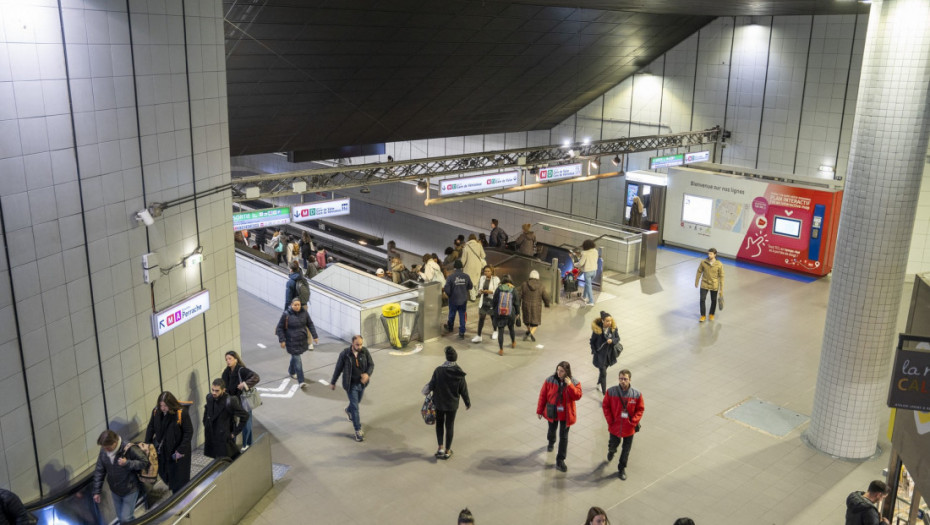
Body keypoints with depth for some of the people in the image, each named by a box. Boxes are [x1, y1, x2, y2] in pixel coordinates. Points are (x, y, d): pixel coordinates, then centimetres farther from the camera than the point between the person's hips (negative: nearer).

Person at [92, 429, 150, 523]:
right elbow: (99, 471, -1)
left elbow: (145, 462, -18)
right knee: (120, 518, 19)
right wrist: (96, 491, 1)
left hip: (130, 491, -5)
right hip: (115, 491, 5)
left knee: (125, 519, -1)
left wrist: (127, 463, -31)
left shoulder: (129, 449, -27)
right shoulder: (103, 451, -13)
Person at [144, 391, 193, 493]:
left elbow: (189, 432, -17)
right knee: (164, 473, 17)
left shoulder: (182, 414, -22)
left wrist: (181, 450, -19)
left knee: (179, 478, 3)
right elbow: (151, 428, 8)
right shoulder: (156, 412, -7)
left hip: (177, 451, -5)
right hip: (162, 451, 5)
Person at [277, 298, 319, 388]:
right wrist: (282, 340, -11)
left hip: (302, 340, 5)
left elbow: (310, 324, 5)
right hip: (292, 342, -5)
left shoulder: (304, 312, -4)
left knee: (295, 357, 23)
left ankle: (291, 371, 51)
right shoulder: (286, 315, -14)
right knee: (297, 360, -7)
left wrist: (315, 336, 2)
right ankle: (301, 381, -4)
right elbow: (280, 328, -7)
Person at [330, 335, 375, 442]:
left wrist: (367, 374, -27)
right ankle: (358, 430, 6)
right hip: (351, 384, -4)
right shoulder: (345, 354, -20)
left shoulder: (365, 351, -13)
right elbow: (338, 368, -8)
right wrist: (333, 382, 3)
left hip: (362, 383, 4)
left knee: (357, 402, 27)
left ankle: (348, 410, 61)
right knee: (355, 407, -3)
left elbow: (371, 364, -5)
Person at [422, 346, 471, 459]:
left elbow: (431, 385, -10)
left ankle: (441, 448, 13)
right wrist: (468, 403, 9)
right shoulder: (459, 374, -16)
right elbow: (463, 390, -7)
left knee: (439, 423, 21)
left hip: (439, 403, 0)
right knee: (449, 426, 15)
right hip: (452, 404, 0)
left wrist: (426, 391, 14)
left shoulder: (438, 370, -19)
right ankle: (447, 451, 24)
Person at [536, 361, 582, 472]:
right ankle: (551, 442, 61)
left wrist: (569, 385, -33)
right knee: (552, 430, 26)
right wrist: (539, 411, -4)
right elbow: (543, 396, -8)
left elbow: (577, 396, -24)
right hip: (552, 412, 1)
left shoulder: (574, 383, -13)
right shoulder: (550, 380, -14)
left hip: (566, 414, -1)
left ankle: (560, 460, 11)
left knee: (563, 437, 2)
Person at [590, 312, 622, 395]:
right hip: (600, 354, -4)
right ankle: (604, 392, 4)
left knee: (603, 369, 23)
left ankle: (599, 384, 50)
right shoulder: (597, 329, -20)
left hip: (610, 354, 4)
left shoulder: (613, 328, -11)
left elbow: (618, 338, 0)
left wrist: (612, 340, -21)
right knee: (603, 373, -3)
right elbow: (592, 341, -7)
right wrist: (594, 352, -9)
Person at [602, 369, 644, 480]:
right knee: (613, 445, 20)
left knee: (626, 450, 12)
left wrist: (633, 422, -12)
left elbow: (640, 409, -3)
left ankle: (622, 469, 33)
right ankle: (611, 451, 57)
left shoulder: (636, 394, -15)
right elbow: (605, 406, -5)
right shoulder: (611, 391, -16)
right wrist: (610, 421, -10)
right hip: (615, 426, 0)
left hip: (629, 428, 0)